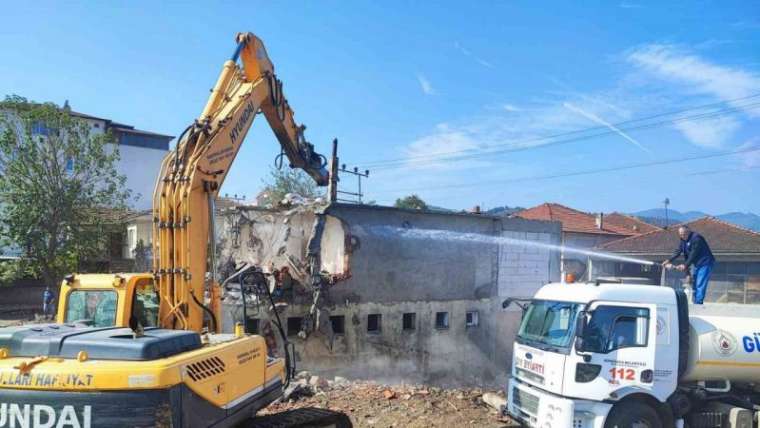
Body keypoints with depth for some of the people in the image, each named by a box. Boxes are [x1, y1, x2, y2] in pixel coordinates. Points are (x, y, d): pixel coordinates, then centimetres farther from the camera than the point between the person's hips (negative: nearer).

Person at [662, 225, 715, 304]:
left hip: (705, 263, -9)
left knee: (700, 285, -14)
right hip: (697, 264, 9)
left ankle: (698, 303, -15)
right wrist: (669, 260, -10)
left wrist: (685, 265, -28)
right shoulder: (683, 240, 7)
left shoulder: (696, 238, -20)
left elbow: (693, 254, -25)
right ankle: (696, 303, 15)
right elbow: (678, 251, 2)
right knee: (694, 284, 10)